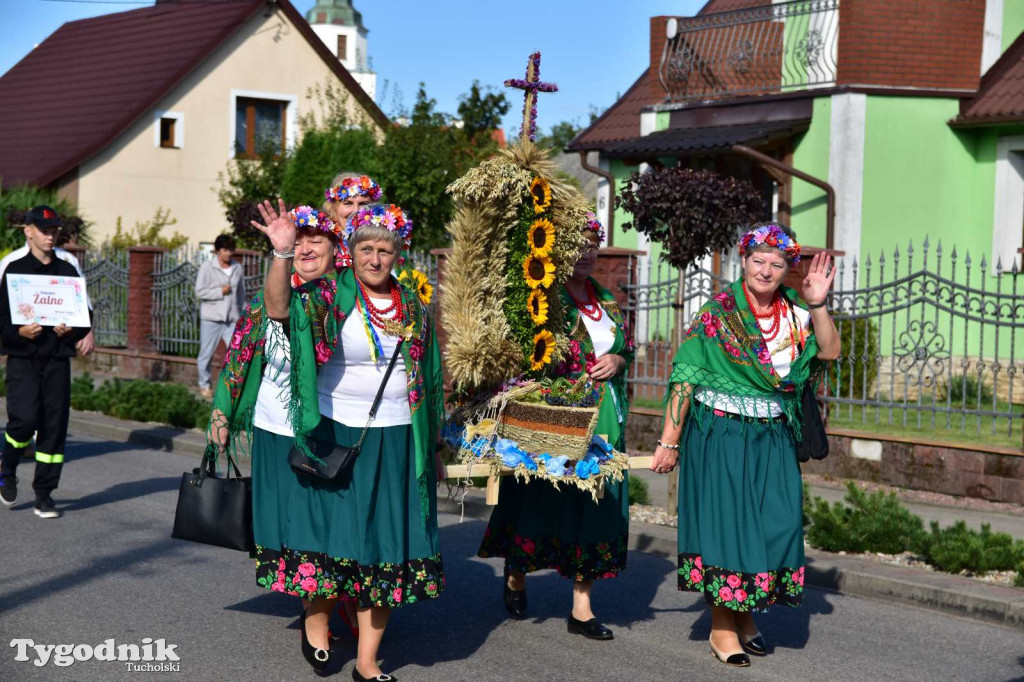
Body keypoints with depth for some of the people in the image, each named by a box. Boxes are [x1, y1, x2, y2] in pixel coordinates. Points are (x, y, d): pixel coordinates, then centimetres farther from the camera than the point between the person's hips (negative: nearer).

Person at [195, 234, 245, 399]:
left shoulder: (237, 268, 8)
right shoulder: (207, 267, -5)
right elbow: (199, 292, -10)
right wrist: (220, 291, -14)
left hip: (232, 319, 3)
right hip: (211, 318, -3)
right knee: (206, 353, 6)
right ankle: (204, 385, 21)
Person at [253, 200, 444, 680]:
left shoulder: (412, 307, 8)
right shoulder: (329, 296, -5)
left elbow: (427, 378, 15)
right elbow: (279, 307, -25)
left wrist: (432, 448, 15)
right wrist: (282, 254, -40)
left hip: (396, 440, 4)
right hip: (336, 434, -3)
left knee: (386, 545, 4)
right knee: (331, 531, 1)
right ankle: (315, 623, 30)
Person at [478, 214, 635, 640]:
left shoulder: (606, 301, 14)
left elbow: (626, 348, 21)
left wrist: (617, 360, 0)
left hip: (603, 421, 6)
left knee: (593, 505, 4)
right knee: (538, 498, 3)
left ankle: (582, 607, 10)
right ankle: (515, 578, 30)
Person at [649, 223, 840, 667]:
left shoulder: (794, 313, 7)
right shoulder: (717, 311, -7)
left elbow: (830, 351, -3)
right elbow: (685, 378, -8)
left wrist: (817, 305, -15)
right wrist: (669, 442, -9)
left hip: (772, 439, 5)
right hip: (720, 435, -5)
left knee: (775, 524, 3)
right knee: (725, 520, -2)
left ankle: (746, 617, 22)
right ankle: (722, 627, 10)